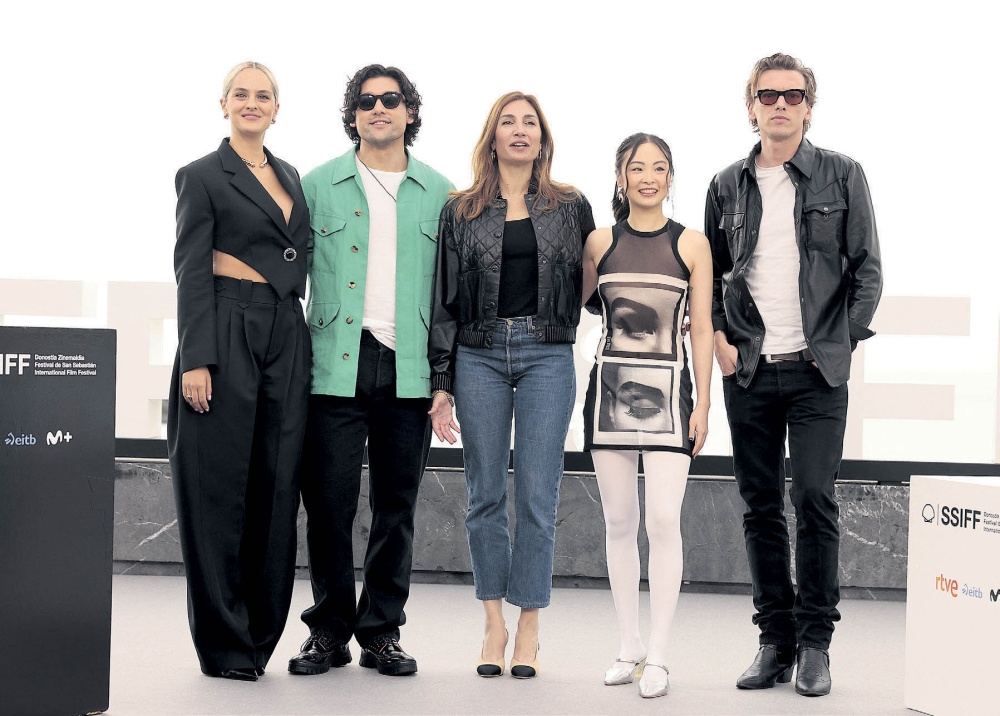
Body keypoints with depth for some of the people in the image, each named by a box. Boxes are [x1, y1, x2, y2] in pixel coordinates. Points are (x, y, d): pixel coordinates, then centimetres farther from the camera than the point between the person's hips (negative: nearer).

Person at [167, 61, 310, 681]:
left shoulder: (290, 177, 19)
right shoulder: (203, 176, 1)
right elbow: (191, 271, -6)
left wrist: (305, 349, 13)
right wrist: (196, 359, -15)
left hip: (287, 339, 6)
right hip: (226, 333, -6)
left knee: (276, 487, 5)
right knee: (219, 487, -3)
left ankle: (259, 636, 14)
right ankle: (225, 644, 4)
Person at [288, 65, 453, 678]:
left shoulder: (439, 193, 11)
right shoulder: (317, 186, 8)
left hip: (409, 369, 1)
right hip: (336, 367, -1)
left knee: (397, 506, 6)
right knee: (329, 502, -1)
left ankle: (382, 632, 16)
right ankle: (329, 631, 11)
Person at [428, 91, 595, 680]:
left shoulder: (571, 208, 9)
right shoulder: (462, 212, 8)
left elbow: (592, 286, 13)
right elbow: (445, 301, 7)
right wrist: (442, 384, 3)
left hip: (547, 356, -1)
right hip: (479, 356, 1)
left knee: (537, 497, -3)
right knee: (486, 495, 4)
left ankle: (530, 629, 5)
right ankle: (495, 624, 13)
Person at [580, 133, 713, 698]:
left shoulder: (692, 244, 3)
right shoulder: (601, 242, 7)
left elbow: (702, 330, 2)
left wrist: (702, 404, -1)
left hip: (668, 388, -2)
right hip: (611, 385, 2)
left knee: (663, 521, -10)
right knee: (620, 521, 7)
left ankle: (658, 656, -3)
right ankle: (630, 646, 17)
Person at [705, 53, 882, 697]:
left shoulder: (842, 175, 4)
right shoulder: (728, 186, 11)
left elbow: (868, 270, 3)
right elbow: (709, 273, 19)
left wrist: (842, 342, -4)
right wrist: (719, 338, 5)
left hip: (818, 372, -3)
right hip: (749, 372, 3)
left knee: (815, 502, -8)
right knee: (761, 508, 5)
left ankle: (816, 643, 2)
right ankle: (776, 641, 13)